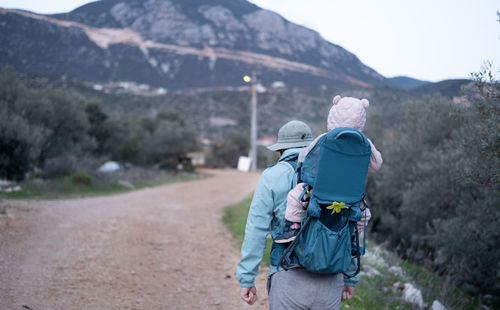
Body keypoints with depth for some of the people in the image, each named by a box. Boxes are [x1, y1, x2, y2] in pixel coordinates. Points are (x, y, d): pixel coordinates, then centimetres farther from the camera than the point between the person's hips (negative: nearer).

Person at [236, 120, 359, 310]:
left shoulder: (271, 177, -1)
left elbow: (256, 231, -6)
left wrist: (246, 279, -2)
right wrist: (350, 278, 17)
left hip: (289, 278, -3)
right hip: (330, 279, 3)